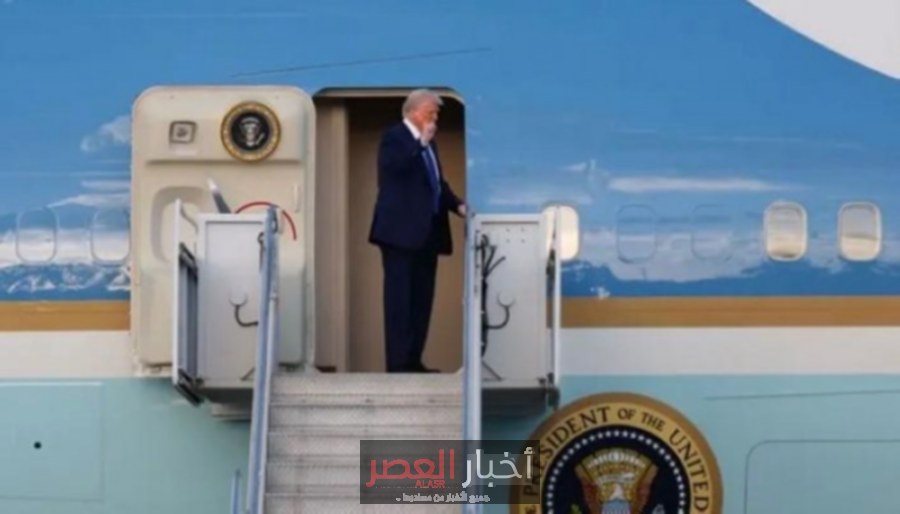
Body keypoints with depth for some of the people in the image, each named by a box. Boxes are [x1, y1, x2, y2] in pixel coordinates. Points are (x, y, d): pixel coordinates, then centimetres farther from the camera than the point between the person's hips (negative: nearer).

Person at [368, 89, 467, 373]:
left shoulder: (428, 143, 19)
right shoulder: (393, 137, -5)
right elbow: (394, 167, -24)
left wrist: (457, 205, 6)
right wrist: (421, 142, -19)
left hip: (426, 232, 8)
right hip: (401, 231, -8)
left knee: (422, 299, 7)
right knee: (400, 298, -7)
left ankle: (413, 360, 12)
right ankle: (397, 362, -7)